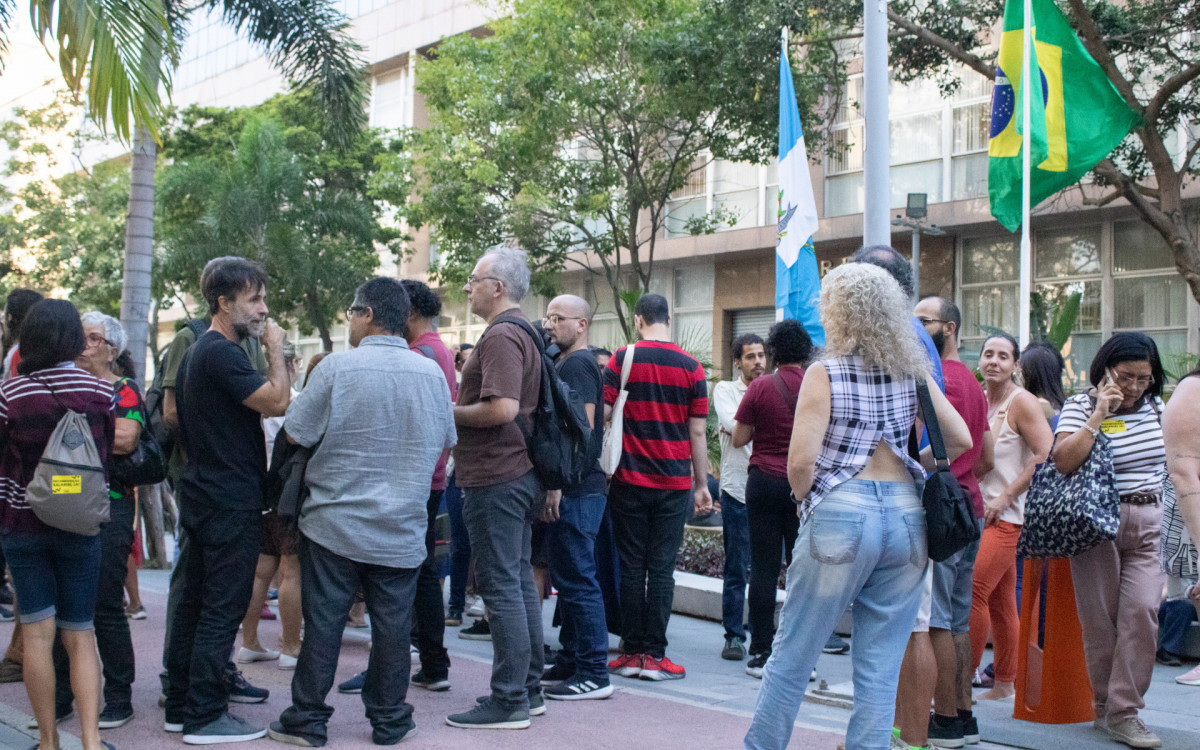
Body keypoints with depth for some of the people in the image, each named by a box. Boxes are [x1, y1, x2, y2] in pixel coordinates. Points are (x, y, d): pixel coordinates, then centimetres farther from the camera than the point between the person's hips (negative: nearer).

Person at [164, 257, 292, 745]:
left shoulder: (194, 353, 16)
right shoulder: (222, 354, -17)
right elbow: (277, 401, -24)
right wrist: (276, 350, -10)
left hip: (202, 497, 10)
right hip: (231, 502, -10)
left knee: (194, 603, 14)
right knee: (223, 609, -5)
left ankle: (181, 707, 21)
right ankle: (205, 717, -1)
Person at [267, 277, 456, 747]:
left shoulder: (338, 367, -11)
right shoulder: (432, 373, 1)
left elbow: (296, 434, -6)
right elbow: (446, 443, 13)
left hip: (334, 525, -3)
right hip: (402, 531, 3)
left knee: (323, 624, 6)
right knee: (392, 628, 9)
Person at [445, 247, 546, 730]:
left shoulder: (501, 336, -16)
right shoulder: (524, 331, 17)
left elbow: (502, 407, -27)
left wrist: (451, 413, -12)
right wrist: (461, 411, 17)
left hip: (495, 480, -11)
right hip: (520, 474, 11)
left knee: (501, 587, -7)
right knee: (520, 582, 14)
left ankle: (509, 702, -2)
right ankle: (529, 689, 22)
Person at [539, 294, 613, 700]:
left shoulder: (576, 365, -11)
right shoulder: (566, 364, 21)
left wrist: (558, 483, -23)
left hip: (575, 491, -11)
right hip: (575, 488, 11)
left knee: (577, 579, -8)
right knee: (570, 577, 15)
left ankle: (593, 674, -5)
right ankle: (570, 661, 24)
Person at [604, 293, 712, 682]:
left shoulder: (623, 358, -2)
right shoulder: (690, 367, 1)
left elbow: (602, 412, -6)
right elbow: (697, 432, 2)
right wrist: (701, 484, 9)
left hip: (630, 479, 0)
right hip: (674, 483, 0)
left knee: (631, 567, 6)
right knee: (662, 570, 3)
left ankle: (631, 653, 10)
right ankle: (654, 655, 4)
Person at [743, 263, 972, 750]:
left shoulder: (825, 372, -6)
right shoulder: (913, 372, 8)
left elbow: (801, 460, -14)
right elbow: (960, 440, 9)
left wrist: (804, 499, 5)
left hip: (841, 514, -4)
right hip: (907, 515, 4)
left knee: (791, 656, 8)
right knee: (880, 670, 8)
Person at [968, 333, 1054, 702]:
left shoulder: (1021, 402, -8)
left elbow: (1046, 455, -16)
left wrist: (1005, 496, -15)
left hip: (1007, 516, -7)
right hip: (976, 512, 7)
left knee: (974, 592, -13)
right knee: (999, 600, 10)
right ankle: (1005, 682, 17)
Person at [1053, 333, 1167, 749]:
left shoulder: (1156, 406, 11)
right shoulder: (1080, 406, -3)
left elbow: (1171, 460, 22)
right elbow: (1063, 460, -19)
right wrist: (1099, 415, -18)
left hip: (1148, 526, 3)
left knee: (1142, 611, -10)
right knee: (1100, 617, 1)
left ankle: (1122, 712, -6)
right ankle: (1107, 703, 17)